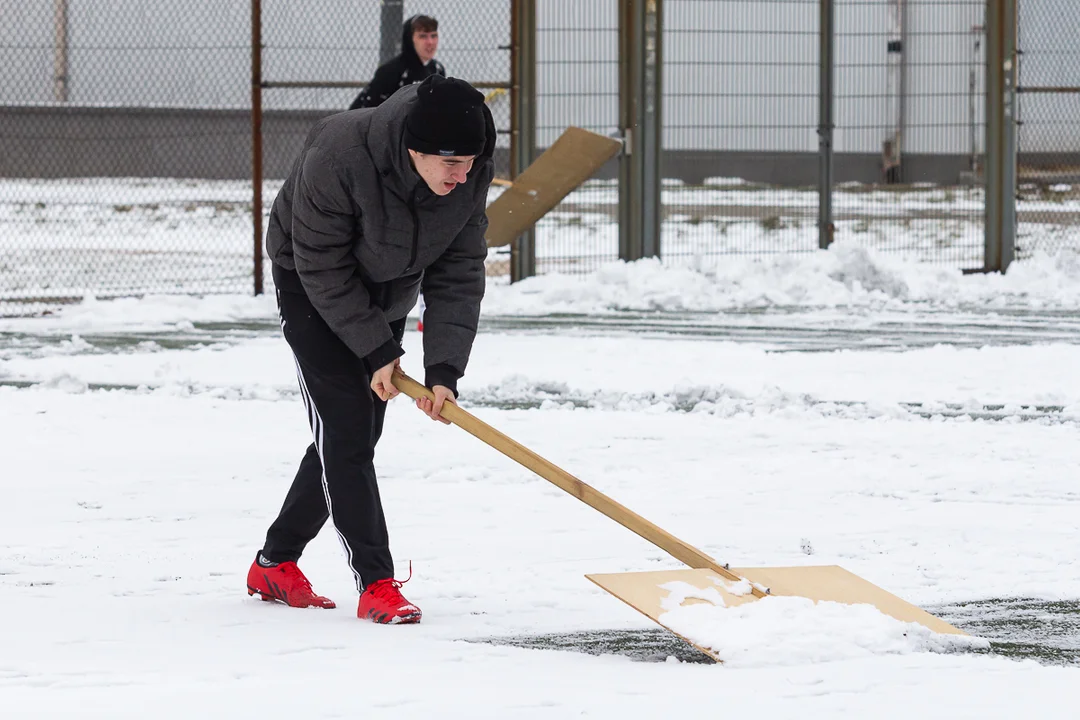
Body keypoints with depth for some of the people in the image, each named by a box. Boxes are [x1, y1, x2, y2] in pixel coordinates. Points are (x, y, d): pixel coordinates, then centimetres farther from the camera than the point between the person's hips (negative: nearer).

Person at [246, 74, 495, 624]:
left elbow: (458, 274, -16)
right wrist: (375, 349, -24)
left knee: (356, 434, 7)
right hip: (311, 288, -5)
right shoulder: (338, 158, -37)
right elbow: (322, 267, -26)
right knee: (344, 428, -14)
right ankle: (376, 583, -14)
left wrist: (445, 369, -25)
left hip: (387, 295, 6)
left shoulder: (471, 176, -23)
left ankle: (275, 564, 21)